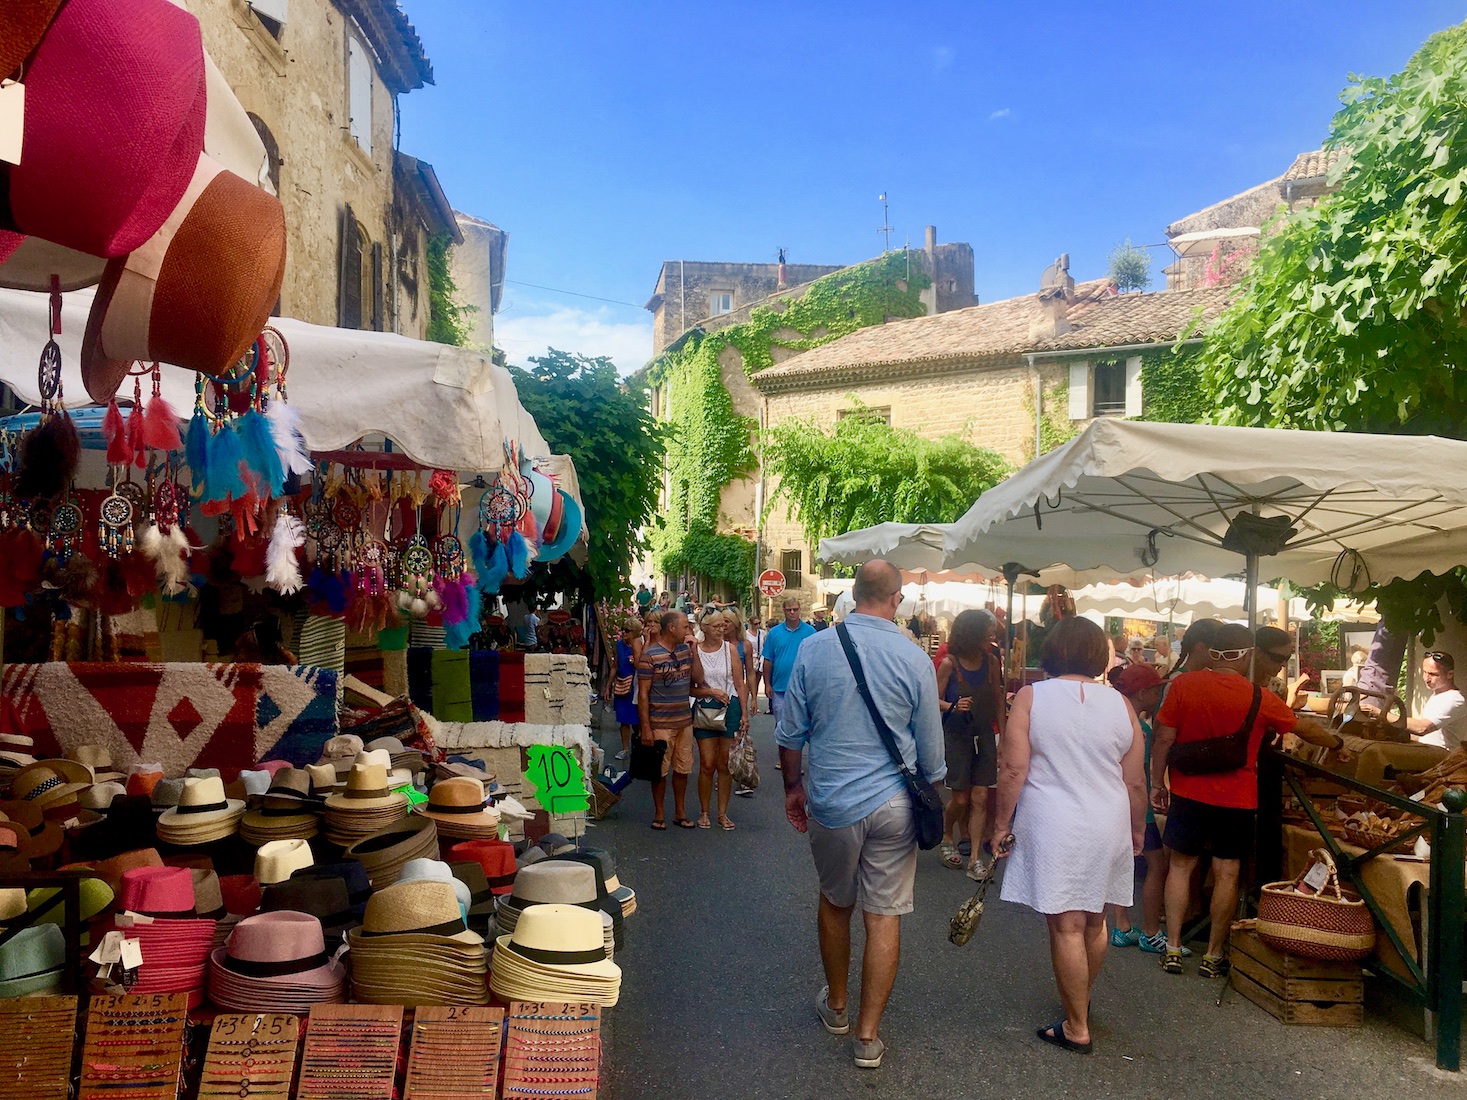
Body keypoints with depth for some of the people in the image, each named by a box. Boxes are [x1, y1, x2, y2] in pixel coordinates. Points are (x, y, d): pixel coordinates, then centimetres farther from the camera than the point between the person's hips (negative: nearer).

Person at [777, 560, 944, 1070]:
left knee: (835, 904, 20)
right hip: (893, 804, -1)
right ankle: (868, 1036, 14)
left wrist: (793, 787, 15)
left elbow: (791, 732, 1)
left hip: (830, 803, 1)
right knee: (884, 916, 7)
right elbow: (930, 749, 1)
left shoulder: (814, 649, -6)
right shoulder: (915, 659, -8)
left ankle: (837, 1008, 38)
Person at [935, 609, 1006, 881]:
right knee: (961, 798, 4)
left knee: (980, 797, -2)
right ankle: (947, 837, 33)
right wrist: (953, 706, -26)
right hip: (956, 735, -3)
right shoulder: (949, 664, -11)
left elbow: (998, 701, 5)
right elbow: (936, 699, -6)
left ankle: (975, 859, 4)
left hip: (984, 736, 3)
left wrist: (1002, 736, 4)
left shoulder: (991, 662, -1)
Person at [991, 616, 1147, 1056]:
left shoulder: (1031, 698, -7)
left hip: (1054, 829, -4)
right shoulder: (1119, 703, 2)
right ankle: (1081, 1001, 38)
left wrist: (1003, 825, 0)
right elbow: (1135, 781, 6)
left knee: (1067, 927, 3)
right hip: (1108, 829, 4)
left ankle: (1076, 1029, 12)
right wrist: (1137, 830, 20)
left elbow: (1013, 771, -10)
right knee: (1094, 921, 19)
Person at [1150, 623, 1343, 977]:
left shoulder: (1182, 685, -8)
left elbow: (1163, 738, -5)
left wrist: (1157, 783, 6)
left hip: (1188, 792, 1)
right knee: (1227, 873, 8)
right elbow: (1304, 728, 7)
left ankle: (1173, 948, 13)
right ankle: (1214, 956, 15)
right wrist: (1336, 743, 26)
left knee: (1180, 865, 11)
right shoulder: (1258, 698, -8)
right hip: (1236, 799, -1)